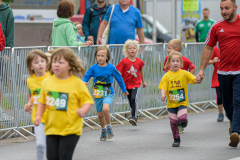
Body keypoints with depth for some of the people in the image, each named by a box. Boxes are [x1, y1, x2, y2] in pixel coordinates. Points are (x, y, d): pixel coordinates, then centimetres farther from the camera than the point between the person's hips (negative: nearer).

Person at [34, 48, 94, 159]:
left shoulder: (77, 83, -8)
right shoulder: (47, 82, 4)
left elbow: (88, 100, -5)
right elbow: (42, 101, 15)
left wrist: (83, 110, -24)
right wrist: (38, 116, 4)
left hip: (71, 129, -4)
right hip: (51, 128, 4)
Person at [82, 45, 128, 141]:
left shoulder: (111, 68, -5)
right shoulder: (93, 68, -2)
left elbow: (119, 78, 7)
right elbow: (86, 76, 3)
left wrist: (124, 90, 17)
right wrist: (84, 82, -22)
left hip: (108, 93, -3)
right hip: (97, 94, 3)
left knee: (105, 109, -27)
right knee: (100, 114, 8)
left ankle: (109, 127, -5)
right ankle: (103, 130, 34)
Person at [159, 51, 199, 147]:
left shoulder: (184, 74, -1)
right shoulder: (166, 76, 0)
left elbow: (194, 80, -4)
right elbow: (163, 88, -5)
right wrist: (163, 95, -24)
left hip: (182, 102, -1)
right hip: (171, 103, 1)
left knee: (182, 117, -22)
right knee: (173, 122, 3)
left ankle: (184, 121, 16)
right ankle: (176, 139, 20)